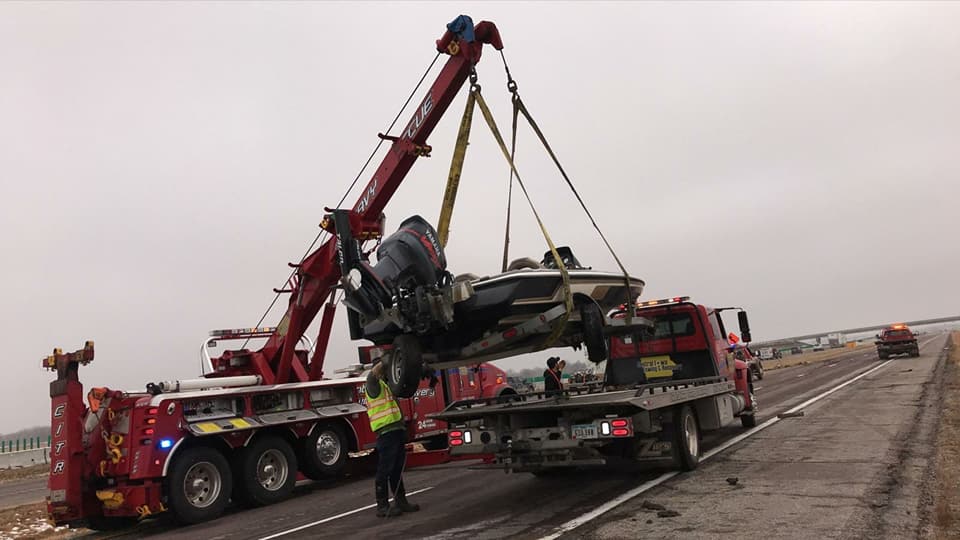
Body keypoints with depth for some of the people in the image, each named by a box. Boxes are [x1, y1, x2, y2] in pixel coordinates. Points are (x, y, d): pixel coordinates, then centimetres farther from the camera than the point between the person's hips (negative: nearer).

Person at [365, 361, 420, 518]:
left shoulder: (387, 385, 21)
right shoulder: (374, 386, -7)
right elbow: (372, 374, -28)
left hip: (397, 430, 9)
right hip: (386, 432, -9)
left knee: (397, 469, 15)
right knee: (385, 470, -5)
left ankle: (400, 501, 23)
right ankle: (382, 506, 0)